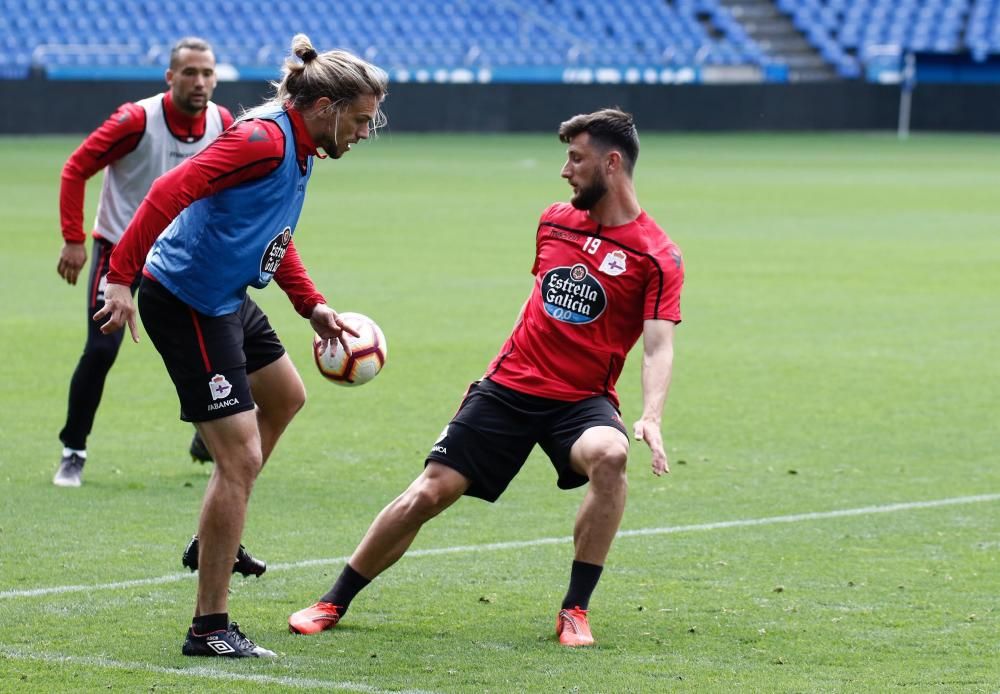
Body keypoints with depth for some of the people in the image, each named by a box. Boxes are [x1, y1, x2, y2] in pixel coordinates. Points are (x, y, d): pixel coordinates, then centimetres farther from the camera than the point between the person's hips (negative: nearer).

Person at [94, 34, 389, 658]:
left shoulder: (297, 151, 9)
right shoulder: (263, 140, -22)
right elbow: (169, 192, -31)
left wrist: (313, 307, 17)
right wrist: (122, 276, -35)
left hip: (227, 301, 11)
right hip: (186, 305, -11)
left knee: (285, 397, 31)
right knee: (240, 457, -11)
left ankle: (218, 538, 43)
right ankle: (210, 627, -5)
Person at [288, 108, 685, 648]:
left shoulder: (657, 256, -8)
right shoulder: (553, 222, 8)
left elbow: (659, 347, -16)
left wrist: (651, 417, -33)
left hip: (580, 400, -4)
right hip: (508, 385, 4)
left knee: (608, 454, -36)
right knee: (428, 493, -5)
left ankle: (575, 611, -22)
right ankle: (334, 602, 12)